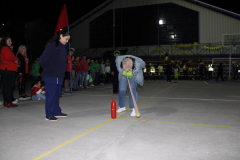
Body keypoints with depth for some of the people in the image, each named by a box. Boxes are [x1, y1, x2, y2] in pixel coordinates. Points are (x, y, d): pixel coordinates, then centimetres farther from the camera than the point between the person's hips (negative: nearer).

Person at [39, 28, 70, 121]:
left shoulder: (63, 47, 13)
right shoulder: (51, 45, -12)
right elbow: (42, 60, -15)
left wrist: (62, 71, 11)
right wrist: (47, 69, -2)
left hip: (59, 76, 8)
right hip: (50, 76, -8)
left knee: (57, 94, 14)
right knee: (50, 94, -3)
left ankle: (57, 112, 25)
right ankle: (49, 115, 5)